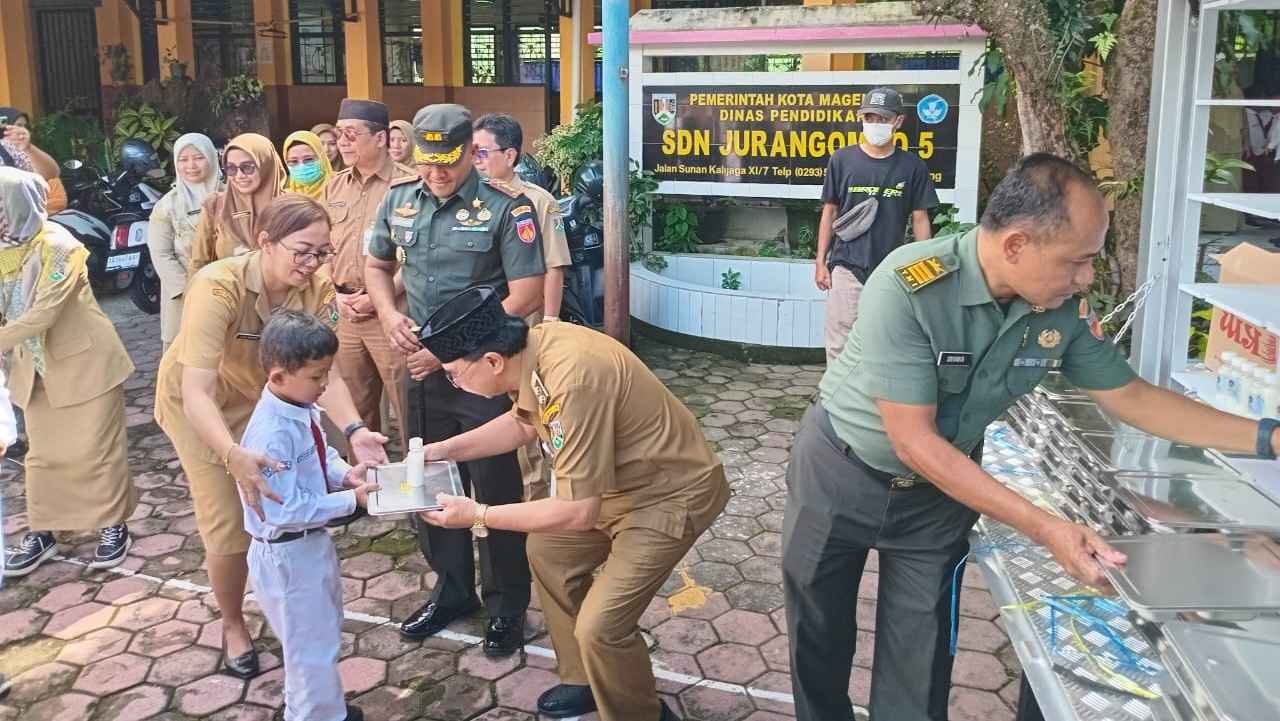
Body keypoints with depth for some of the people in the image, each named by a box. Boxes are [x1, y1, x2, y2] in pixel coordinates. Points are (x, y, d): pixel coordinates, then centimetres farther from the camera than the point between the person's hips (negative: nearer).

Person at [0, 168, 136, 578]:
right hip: (36, 366, 7)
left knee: (94, 448, 3)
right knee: (42, 451, 14)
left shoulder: (59, 246, -19)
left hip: (85, 361, -6)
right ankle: (42, 531, 25)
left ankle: (113, 525, 17)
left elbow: (44, 312, -25)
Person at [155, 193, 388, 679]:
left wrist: (353, 431, -45)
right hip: (199, 404, -4)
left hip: (263, 394, 4)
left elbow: (324, 371, -27)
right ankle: (233, 626, 24)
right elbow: (197, 391, -44)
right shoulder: (217, 288, -37)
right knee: (230, 526, -3)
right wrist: (233, 456, -61)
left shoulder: (317, 289, -22)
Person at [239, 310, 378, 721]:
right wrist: (351, 500, -26)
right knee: (313, 648, 9)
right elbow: (284, 510, -31)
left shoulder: (303, 408, -4)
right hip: (288, 555, -10)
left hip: (312, 543, 10)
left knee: (325, 632, 27)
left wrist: (345, 472, -7)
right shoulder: (272, 435, -32)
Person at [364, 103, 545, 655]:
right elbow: (377, 264, 19)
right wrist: (388, 313, -2)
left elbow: (526, 296, -16)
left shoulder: (505, 210, -13)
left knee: (497, 491, 4)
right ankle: (452, 589, 36)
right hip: (422, 368, 6)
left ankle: (507, 605, 22)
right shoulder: (398, 202, 4)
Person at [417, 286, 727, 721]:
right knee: (548, 552, 19)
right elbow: (524, 423, 13)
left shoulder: (571, 381, -35)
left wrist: (479, 515, -20)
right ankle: (586, 680, 34)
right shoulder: (532, 345, -9)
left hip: (673, 494, -9)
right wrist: (446, 450, 6)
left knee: (600, 626, -13)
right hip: (621, 480, 9)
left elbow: (579, 511, -29)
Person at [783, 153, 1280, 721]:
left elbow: (1129, 397, 0)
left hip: (942, 485, 4)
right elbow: (913, 442, -31)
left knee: (918, 659, 8)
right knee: (819, 633, 14)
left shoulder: (1064, 307, -16)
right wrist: (1044, 528, -32)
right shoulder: (908, 288, -33)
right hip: (843, 474, -3)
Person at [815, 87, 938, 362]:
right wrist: (821, 261, 4)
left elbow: (920, 219, 8)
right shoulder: (842, 159, 3)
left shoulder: (911, 166, 4)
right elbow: (829, 212, 8)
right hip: (847, 267, -1)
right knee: (840, 342, -4)